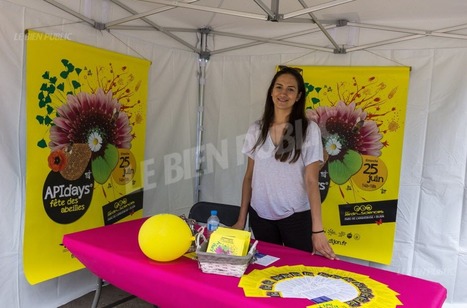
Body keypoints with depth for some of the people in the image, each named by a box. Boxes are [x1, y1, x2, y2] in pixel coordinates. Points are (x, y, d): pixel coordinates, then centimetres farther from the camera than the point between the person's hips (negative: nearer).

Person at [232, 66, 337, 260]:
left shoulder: (309, 129, -7)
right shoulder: (257, 129, 3)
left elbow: (311, 181, -10)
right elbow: (249, 177, 7)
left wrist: (317, 229, -15)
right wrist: (241, 219, 6)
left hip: (296, 217, -3)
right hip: (260, 216, 3)